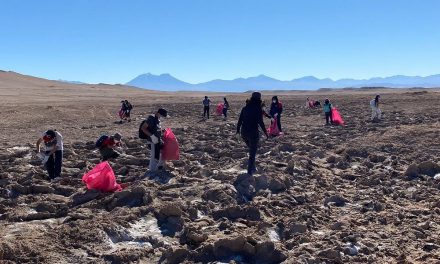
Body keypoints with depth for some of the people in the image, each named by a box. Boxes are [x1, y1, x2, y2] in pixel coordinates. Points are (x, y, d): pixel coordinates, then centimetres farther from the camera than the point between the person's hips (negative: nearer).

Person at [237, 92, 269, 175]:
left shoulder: (245, 108, 4)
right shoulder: (258, 109, -10)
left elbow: (240, 120, 6)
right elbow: (260, 122, -14)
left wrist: (238, 129, 20)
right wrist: (266, 132, -4)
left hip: (244, 132, 5)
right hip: (253, 133, -5)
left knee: (252, 149, 26)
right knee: (252, 153, 7)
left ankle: (252, 167, 29)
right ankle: (250, 171, 9)